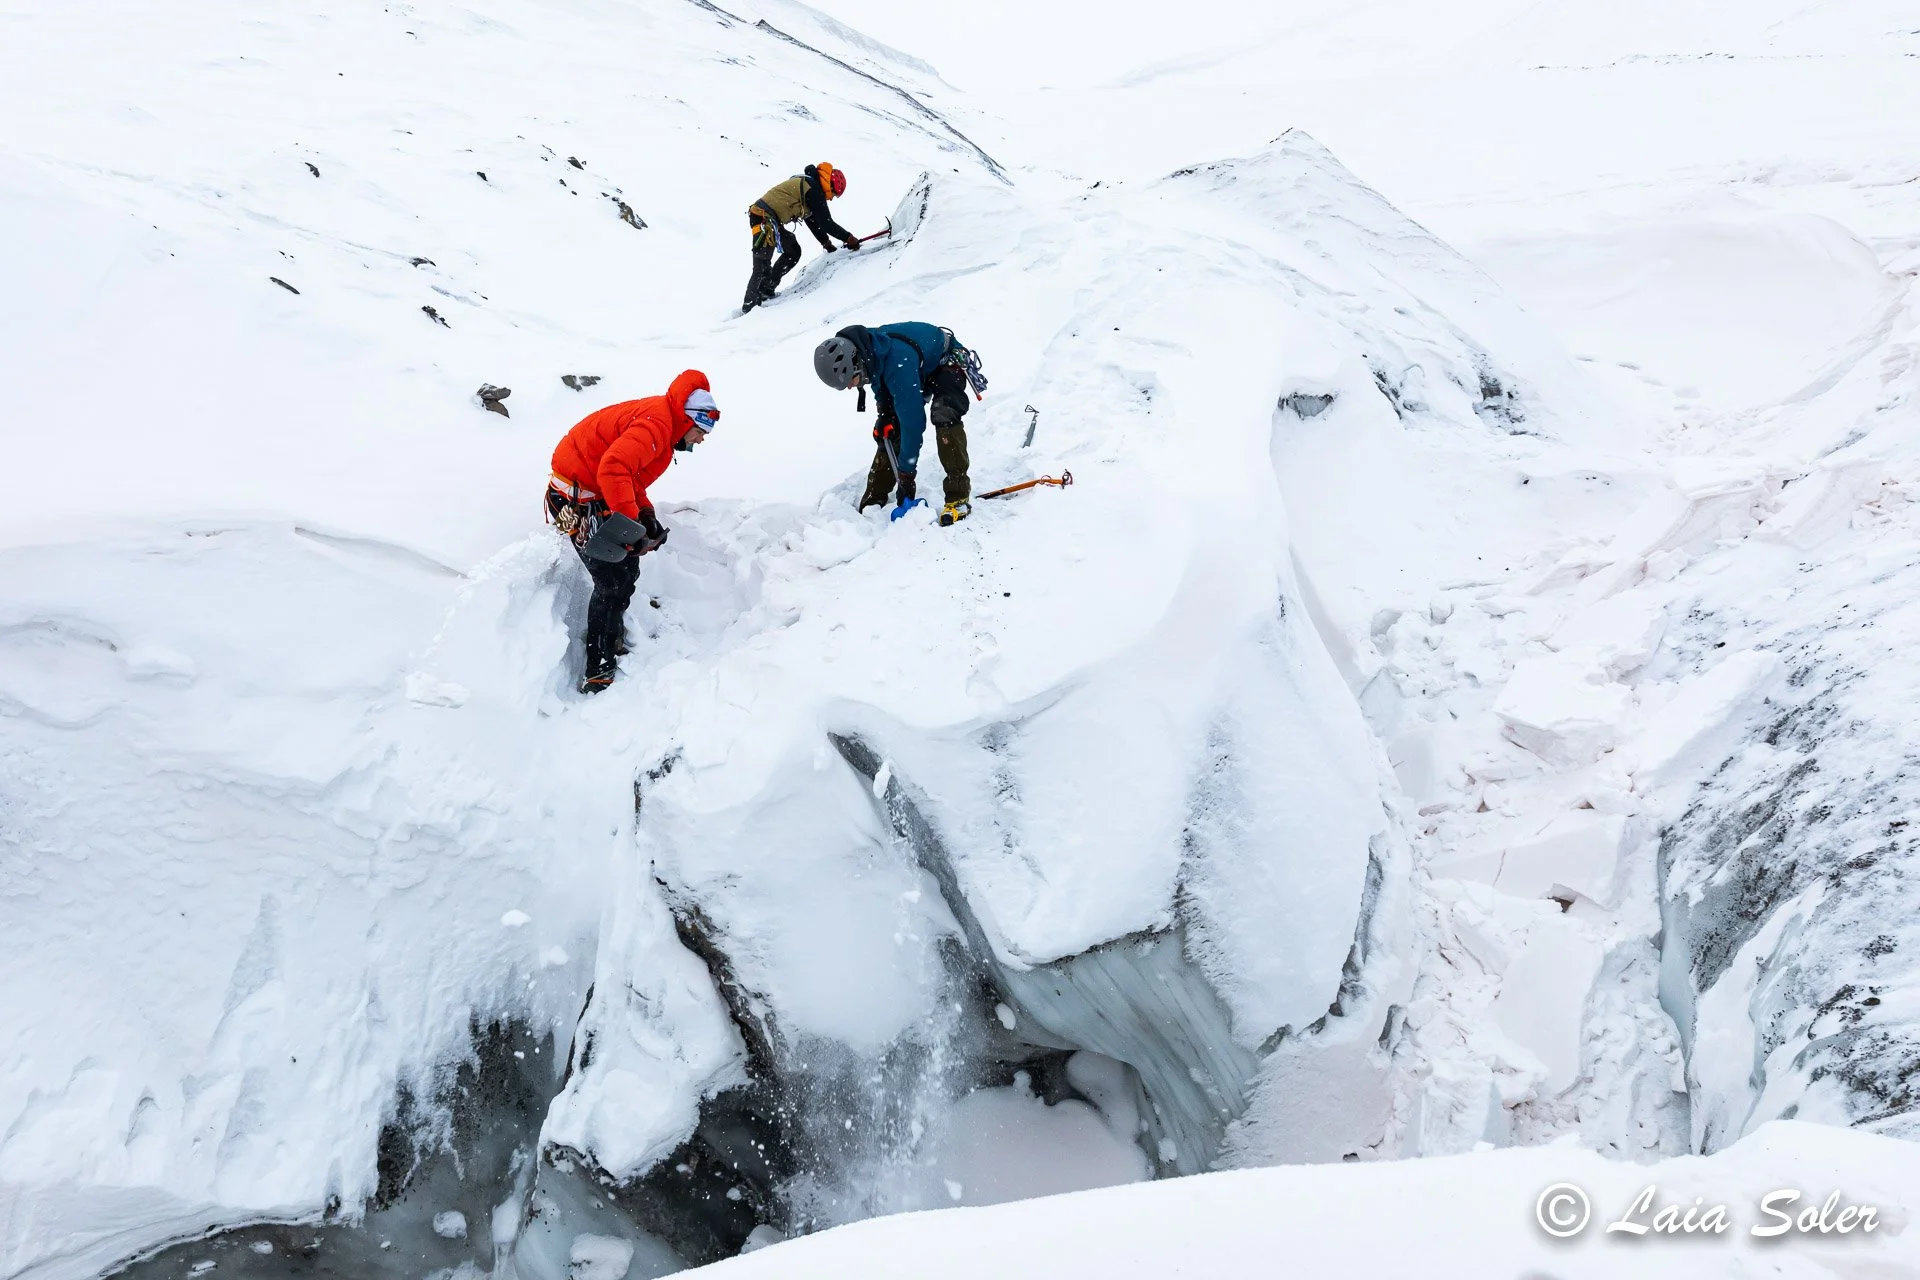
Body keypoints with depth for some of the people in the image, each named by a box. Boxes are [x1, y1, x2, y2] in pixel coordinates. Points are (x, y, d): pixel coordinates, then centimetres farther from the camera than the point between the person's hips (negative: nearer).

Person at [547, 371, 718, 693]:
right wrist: (630, 522, -39)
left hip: (597, 492, 10)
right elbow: (613, 468, -35)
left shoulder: (662, 421, 11)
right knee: (613, 581, -11)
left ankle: (612, 642, 33)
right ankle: (597, 675, -6)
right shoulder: (656, 423, -21)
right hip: (577, 497, -10)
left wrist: (645, 513, 5)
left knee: (627, 568, 18)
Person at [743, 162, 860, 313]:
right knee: (762, 266, -9)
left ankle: (766, 290, 18)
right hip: (764, 217, -10)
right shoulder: (814, 189, -11)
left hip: (772, 220, 10)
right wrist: (849, 238, -5)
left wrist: (827, 244, 21)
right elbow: (826, 223, -13)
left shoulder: (807, 183, 20)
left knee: (793, 252, 17)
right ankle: (748, 308, -8)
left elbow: (813, 221, 24)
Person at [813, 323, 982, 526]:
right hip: (919, 370, 8)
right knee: (889, 430, -1)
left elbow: (912, 419, -41)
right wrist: (884, 412, -8)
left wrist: (906, 474, -36)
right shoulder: (861, 349, -21)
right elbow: (882, 379, 4)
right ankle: (873, 499, 7)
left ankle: (958, 496, -27)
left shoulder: (897, 364, -44)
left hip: (947, 362, -8)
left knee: (944, 416, -32)